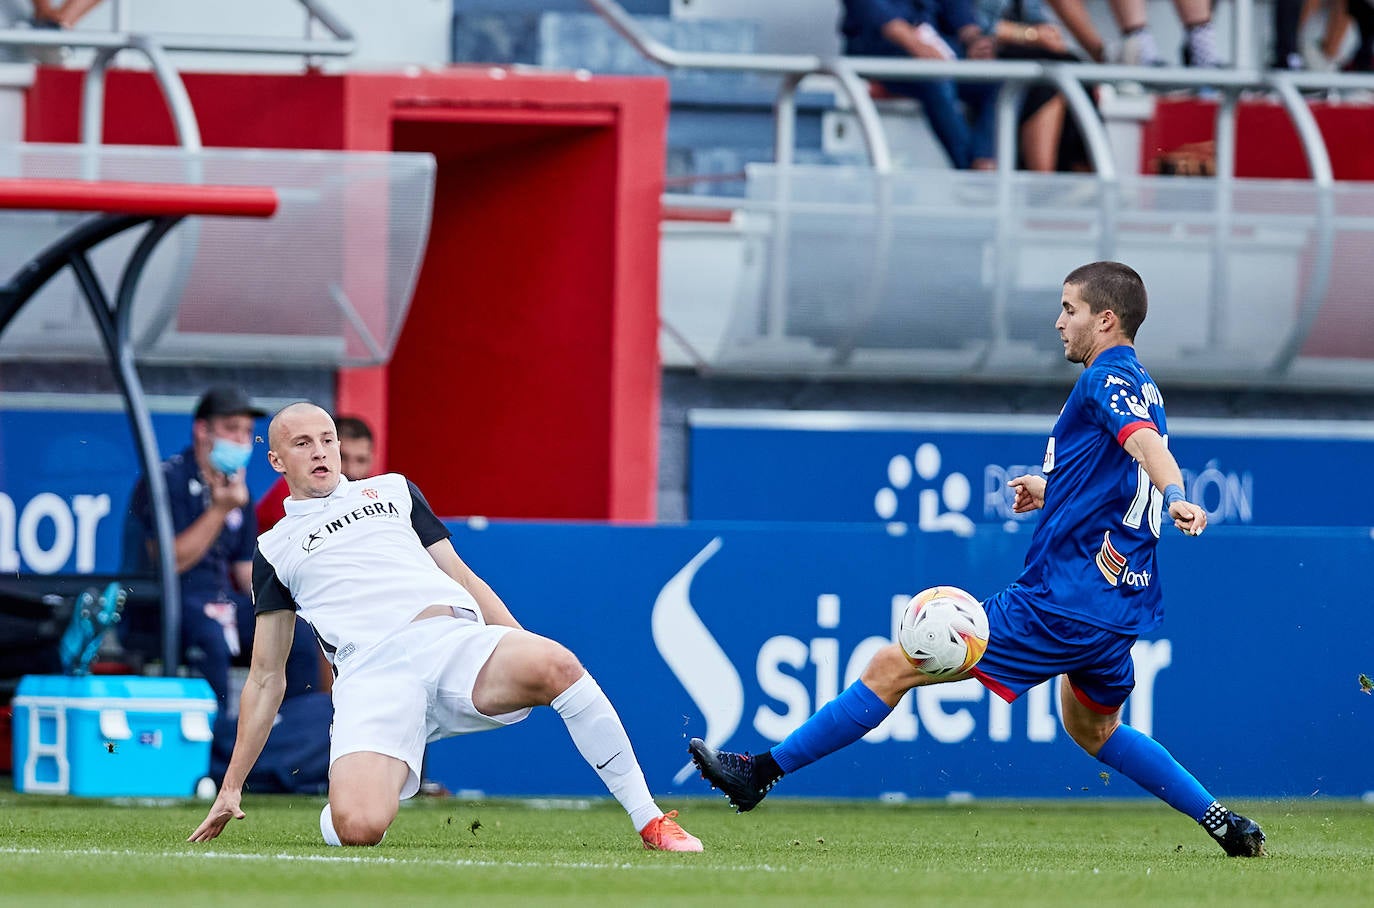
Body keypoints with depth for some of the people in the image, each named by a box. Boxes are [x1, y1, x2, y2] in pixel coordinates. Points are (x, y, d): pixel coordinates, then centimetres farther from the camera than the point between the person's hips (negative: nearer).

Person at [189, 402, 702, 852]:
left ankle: (650, 822, -22)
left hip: (457, 644, 2)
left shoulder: (393, 491, 28)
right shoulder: (274, 549, 23)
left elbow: (461, 577, 27)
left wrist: (522, 648, 13)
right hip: (372, 673, -2)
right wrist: (232, 785, 18)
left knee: (555, 665, -33)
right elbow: (267, 676, 23)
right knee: (358, 827, -31)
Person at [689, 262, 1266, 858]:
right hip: (1119, 607, 10)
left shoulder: (1107, 380, -12)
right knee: (1091, 728, 33)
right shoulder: (1140, 386, 17)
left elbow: (1147, 443, -34)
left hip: (1062, 602, -10)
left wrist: (1175, 497, -51)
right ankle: (1227, 825, 27)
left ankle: (762, 772, -2)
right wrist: (1052, 489, 30)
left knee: (891, 669, -6)